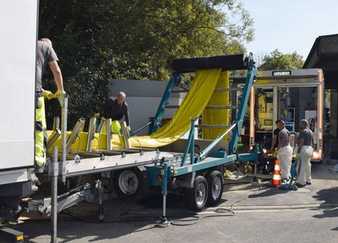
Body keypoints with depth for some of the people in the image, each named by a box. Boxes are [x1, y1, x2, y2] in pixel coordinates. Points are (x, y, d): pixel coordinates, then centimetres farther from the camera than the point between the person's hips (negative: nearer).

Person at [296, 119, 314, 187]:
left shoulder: (303, 131, -12)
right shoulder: (310, 131, 16)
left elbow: (301, 141, -19)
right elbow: (312, 142, 19)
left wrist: (299, 149, -14)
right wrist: (311, 151, 22)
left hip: (304, 148, -10)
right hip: (310, 149, 10)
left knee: (302, 166, -9)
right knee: (307, 165, 14)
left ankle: (301, 182, -9)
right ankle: (308, 180, 20)